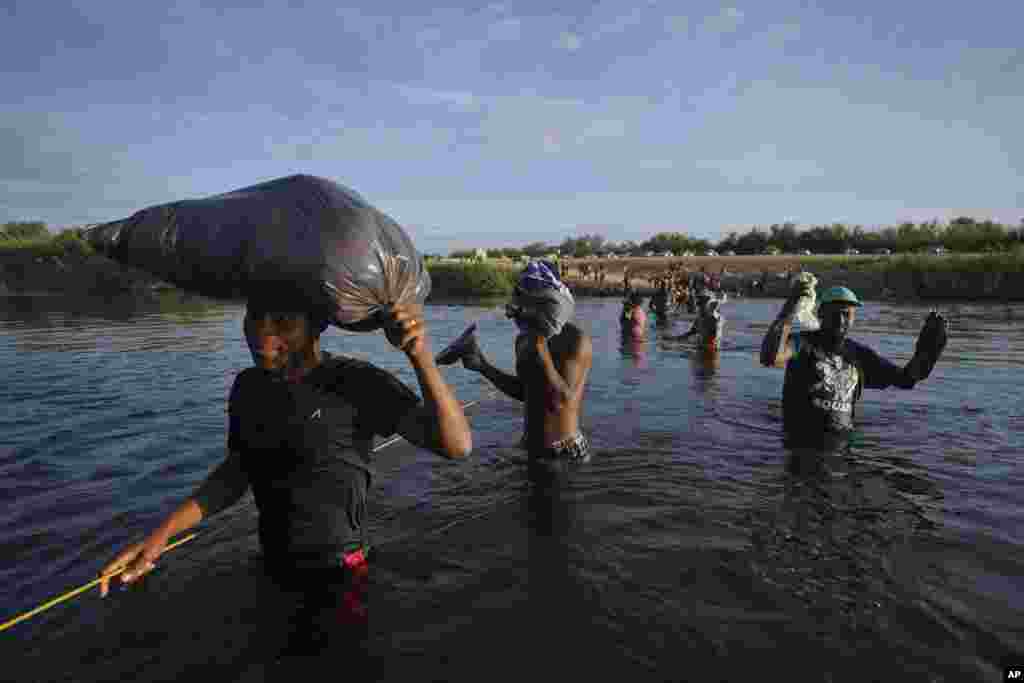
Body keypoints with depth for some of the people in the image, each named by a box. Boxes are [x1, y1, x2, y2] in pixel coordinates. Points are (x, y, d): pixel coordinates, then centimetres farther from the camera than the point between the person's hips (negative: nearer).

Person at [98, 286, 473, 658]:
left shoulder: (355, 383, -24)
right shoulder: (247, 386, -3)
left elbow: (457, 446, -30)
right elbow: (238, 470, 9)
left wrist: (421, 355, -44)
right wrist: (162, 532, -4)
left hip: (335, 582, -6)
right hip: (271, 571, 7)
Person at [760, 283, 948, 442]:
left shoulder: (859, 355, 9)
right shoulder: (802, 343, -10)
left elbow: (906, 378, 13)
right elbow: (769, 358, -32)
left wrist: (927, 348, -5)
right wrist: (790, 305, -37)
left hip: (843, 443, 5)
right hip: (803, 443, -5)